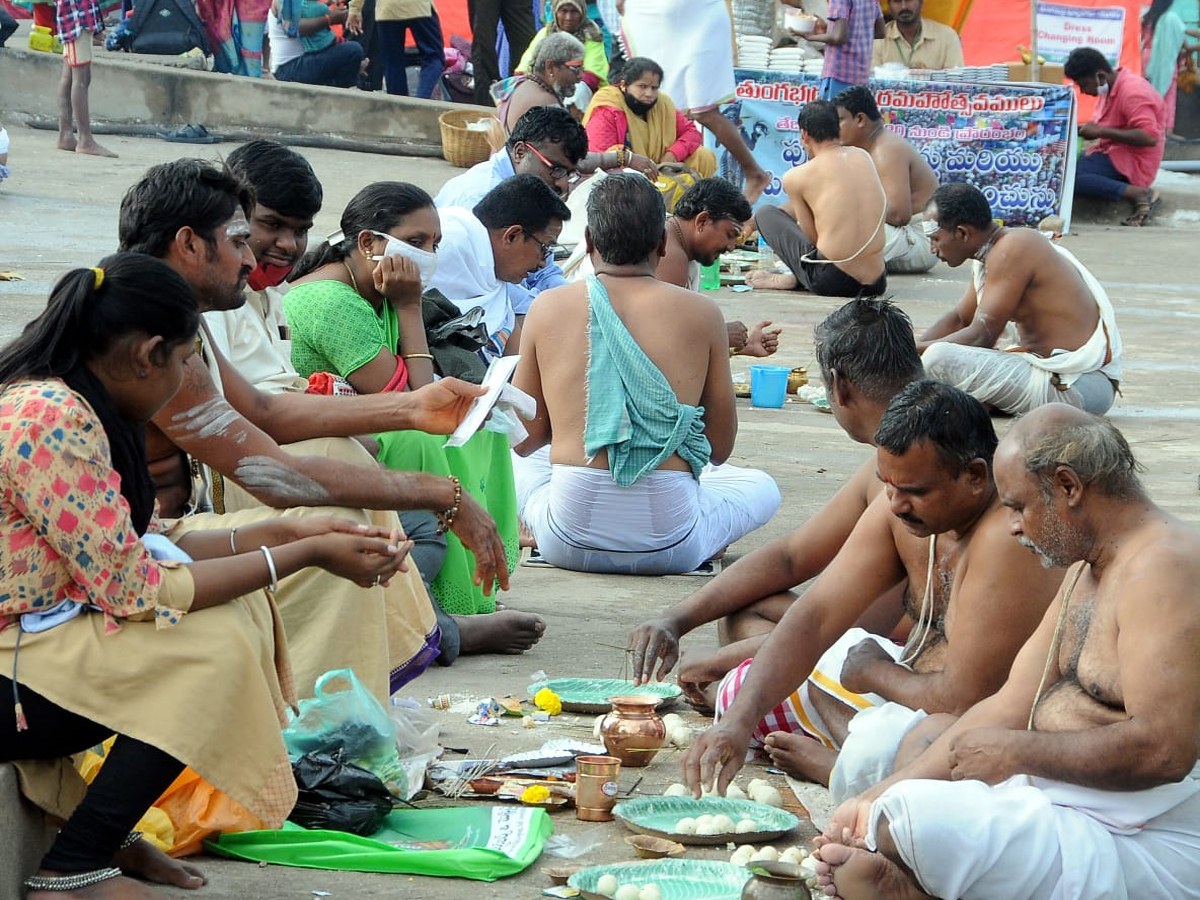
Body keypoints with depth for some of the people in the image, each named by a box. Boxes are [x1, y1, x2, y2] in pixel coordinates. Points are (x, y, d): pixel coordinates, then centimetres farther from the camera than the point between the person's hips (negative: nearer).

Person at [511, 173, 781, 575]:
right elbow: (721, 447, 5)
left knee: (518, 463, 33)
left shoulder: (547, 308, -1)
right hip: (667, 547, 0)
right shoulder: (701, 314, -4)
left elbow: (523, 438, 7)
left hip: (568, 540, 0)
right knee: (761, 486, 30)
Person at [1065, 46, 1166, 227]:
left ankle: (1140, 194, -21)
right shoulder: (1110, 89, 13)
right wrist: (1087, 129, 4)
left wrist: (1101, 131, -22)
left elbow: (1149, 137, -26)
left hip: (1132, 163, -10)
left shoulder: (1133, 91, -17)